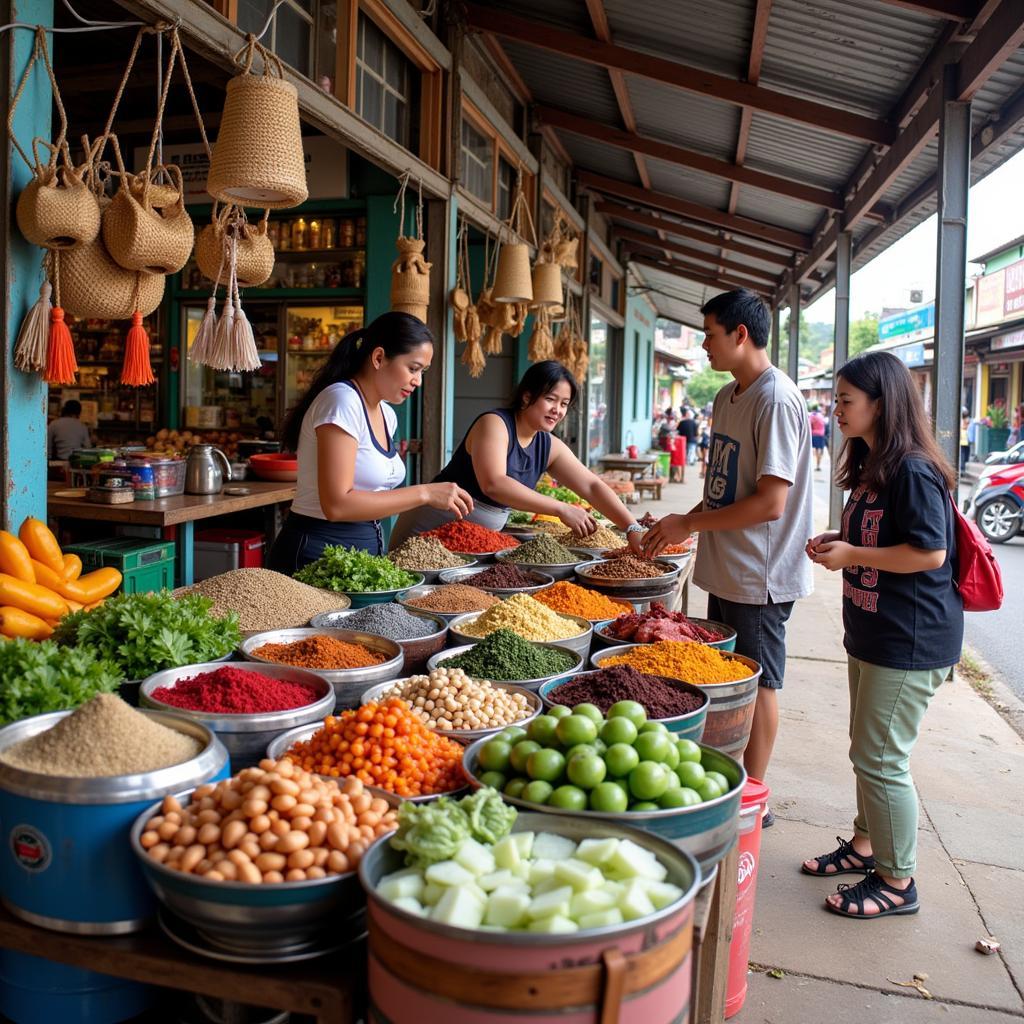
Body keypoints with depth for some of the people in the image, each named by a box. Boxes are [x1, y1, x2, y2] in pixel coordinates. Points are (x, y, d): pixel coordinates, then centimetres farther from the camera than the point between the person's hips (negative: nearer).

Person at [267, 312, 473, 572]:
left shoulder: (386, 414, 9)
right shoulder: (341, 400, -17)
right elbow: (337, 505, -24)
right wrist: (423, 493, -21)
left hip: (367, 547, 9)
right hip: (318, 551, -8)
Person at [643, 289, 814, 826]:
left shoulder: (776, 401, -20)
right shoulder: (727, 396, 10)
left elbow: (770, 503, -24)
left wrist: (690, 525, -17)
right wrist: (681, 522, 4)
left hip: (760, 575, -9)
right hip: (725, 569, 9)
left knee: (757, 683, 5)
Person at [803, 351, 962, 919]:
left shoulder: (913, 471, -20)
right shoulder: (871, 465, 11)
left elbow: (929, 553, -24)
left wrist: (852, 555, -19)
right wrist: (837, 542, 5)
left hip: (909, 641, -10)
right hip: (873, 633, 10)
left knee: (882, 759, -1)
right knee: (867, 749, 20)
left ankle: (897, 882, 15)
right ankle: (865, 844, 37)